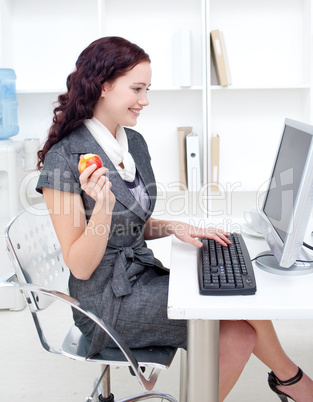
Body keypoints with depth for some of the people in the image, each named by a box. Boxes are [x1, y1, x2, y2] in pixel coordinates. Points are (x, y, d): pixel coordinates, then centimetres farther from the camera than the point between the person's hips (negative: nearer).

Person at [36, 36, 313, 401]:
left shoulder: (134, 142, 6)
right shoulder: (64, 159, -17)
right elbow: (80, 267, -16)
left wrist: (174, 228, -2)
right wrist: (103, 205, -31)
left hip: (142, 274, 7)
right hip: (108, 302, -7)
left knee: (240, 332, -12)